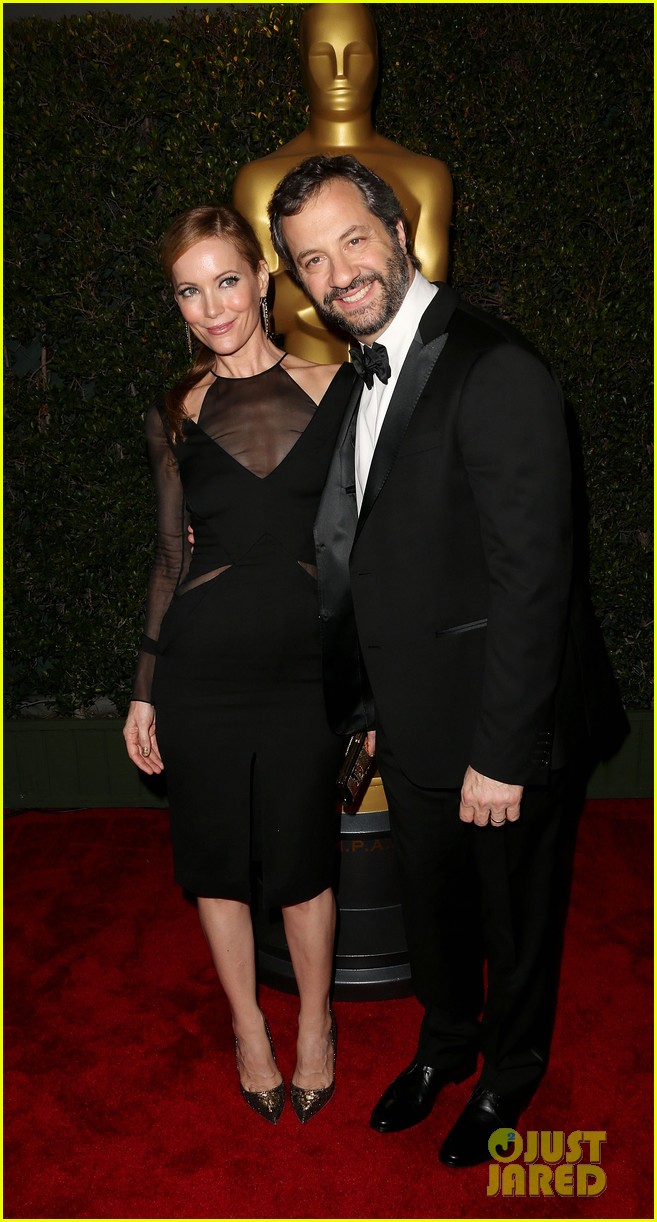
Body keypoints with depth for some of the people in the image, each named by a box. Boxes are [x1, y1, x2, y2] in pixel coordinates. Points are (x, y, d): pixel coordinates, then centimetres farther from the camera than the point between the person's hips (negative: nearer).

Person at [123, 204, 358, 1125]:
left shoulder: (334, 388, 1)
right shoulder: (175, 416, 5)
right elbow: (170, 559, 9)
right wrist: (144, 691, 8)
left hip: (308, 658, -1)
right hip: (201, 661, 2)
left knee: (301, 858, 10)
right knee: (219, 858, 14)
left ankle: (315, 1026, 37)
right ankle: (249, 1029, 38)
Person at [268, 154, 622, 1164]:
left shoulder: (496, 370, -21)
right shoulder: (373, 375, 8)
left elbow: (532, 574, -24)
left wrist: (501, 751, -22)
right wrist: (379, 707, 13)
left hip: (499, 722, -7)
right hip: (416, 717, 8)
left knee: (514, 912, 17)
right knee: (430, 899, 25)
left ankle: (512, 1070, 43)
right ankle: (446, 1043, 50)